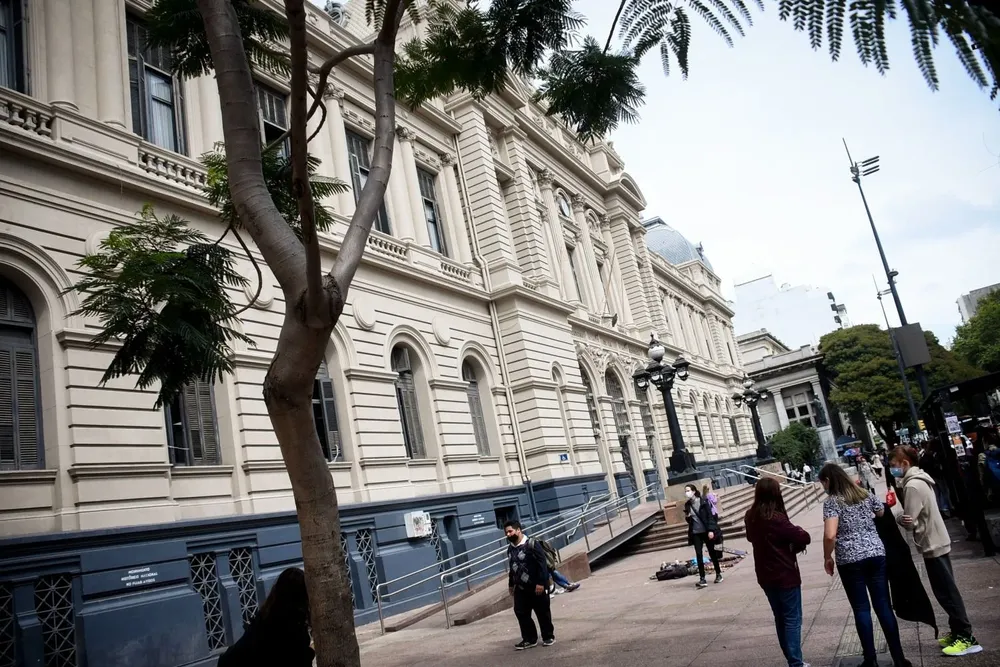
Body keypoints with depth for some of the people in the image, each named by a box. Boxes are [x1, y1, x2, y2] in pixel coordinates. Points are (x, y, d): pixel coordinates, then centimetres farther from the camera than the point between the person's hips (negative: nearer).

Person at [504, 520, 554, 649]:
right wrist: (511, 584, 23)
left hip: (536, 586, -7)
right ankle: (529, 639, 17)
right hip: (520, 588, 7)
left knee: (543, 613, 5)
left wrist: (541, 583, -22)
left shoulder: (531, 544, -16)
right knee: (521, 613, 5)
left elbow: (542, 564, -19)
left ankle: (548, 637, 20)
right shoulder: (510, 549, 7)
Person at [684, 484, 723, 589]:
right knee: (699, 555, -4)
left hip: (706, 531, -3)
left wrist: (711, 530, -17)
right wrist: (687, 517, -9)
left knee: (712, 553, 8)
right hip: (696, 533, 3)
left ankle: (718, 574, 26)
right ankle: (702, 579, -5)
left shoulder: (703, 502, -8)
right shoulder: (687, 505, 4)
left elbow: (710, 516, -10)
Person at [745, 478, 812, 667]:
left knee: (780, 619, 18)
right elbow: (804, 538, -21)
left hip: (765, 576, 7)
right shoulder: (776, 518, -23)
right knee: (792, 620, 3)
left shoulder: (750, 517, 1)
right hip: (785, 575, -7)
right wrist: (794, 546, -1)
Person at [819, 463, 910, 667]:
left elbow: (830, 535, -18)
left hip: (850, 560, -4)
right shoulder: (866, 494, 7)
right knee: (884, 606, 9)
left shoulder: (831, 502, -9)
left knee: (861, 609, 5)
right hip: (876, 554, 4)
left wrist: (827, 558, -4)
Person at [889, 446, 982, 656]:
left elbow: (910, 521, -22)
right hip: (937, 542, 10)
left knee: (946, 592, 0)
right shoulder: (920, 479, 8)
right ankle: (957, 631, 26)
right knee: (945, 591, 17)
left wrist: (893, 517, -6)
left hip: (932, 545, -10)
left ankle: (966, 638, 7)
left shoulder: (912, 486, -23)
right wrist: (899, 516, -9)